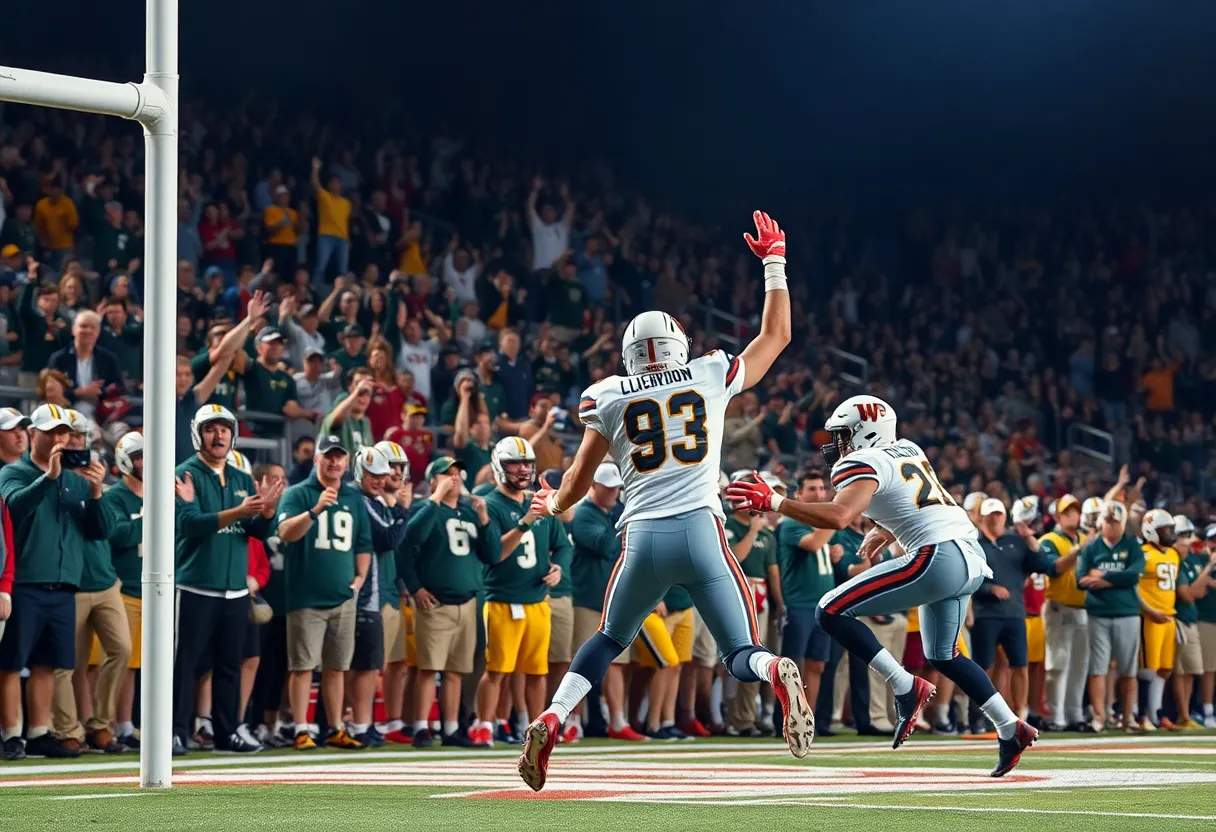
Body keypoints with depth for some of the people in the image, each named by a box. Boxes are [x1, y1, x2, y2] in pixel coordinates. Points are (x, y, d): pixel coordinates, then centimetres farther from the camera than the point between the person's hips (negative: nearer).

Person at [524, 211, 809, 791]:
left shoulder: (608, 398, 10)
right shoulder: (711, 377, 10)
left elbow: (577, 482, 17)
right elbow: (776, 335, 23)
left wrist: (551, 505, 38)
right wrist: (773, 265, 33)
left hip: (642, 538, 1)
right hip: (701, 531, -1)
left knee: (609, 640, 24)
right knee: (742, 657, 2)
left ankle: (549, 722, 6)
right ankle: (777, 674, -35)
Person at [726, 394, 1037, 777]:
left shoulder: (864, 463, -6)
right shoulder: (906, 451, 20)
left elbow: (837, 516, -24)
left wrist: (772, 502, -20)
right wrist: (885, 532, 36)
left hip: (939, 556, -10)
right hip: (971, 558, 10)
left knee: (833, 611, -7)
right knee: (941, 655, 27)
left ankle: (906, 688, -7)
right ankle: (1012, 729, 25)